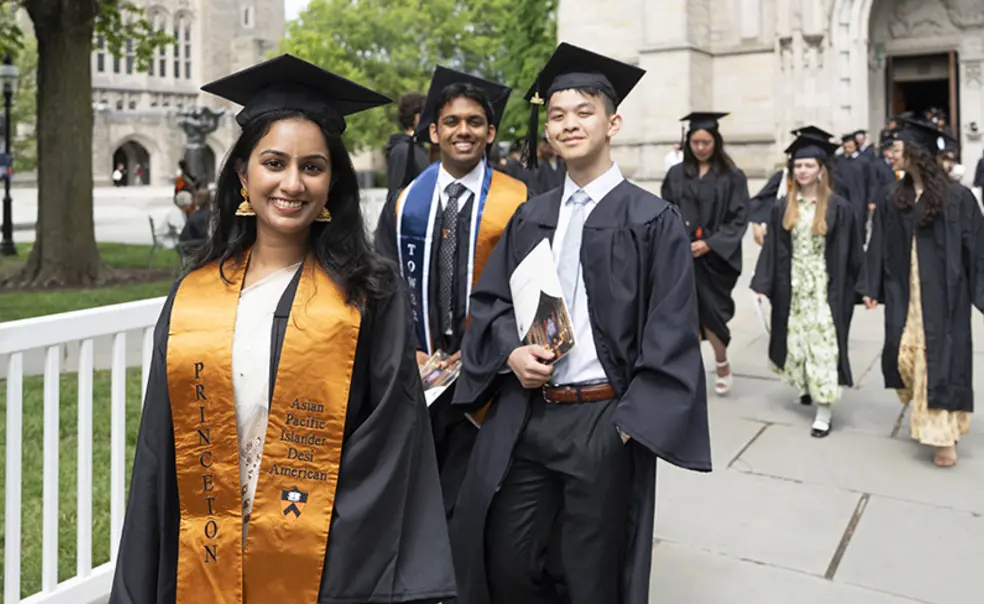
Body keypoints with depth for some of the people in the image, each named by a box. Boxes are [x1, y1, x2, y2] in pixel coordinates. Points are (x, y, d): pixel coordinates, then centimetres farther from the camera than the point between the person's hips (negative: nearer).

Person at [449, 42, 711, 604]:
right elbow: (489, 300, 10)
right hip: (523, 417, 4)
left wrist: (632, 426, -14)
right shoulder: (530, 217, 10)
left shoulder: (654, 219, -5)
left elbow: (671, 336, -9)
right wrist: (511, 352, -9)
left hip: (602, 420, -4)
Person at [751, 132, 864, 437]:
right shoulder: (783, 208, 4)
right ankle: (806, 385, 37)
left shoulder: (838, 207, -6)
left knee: (822, 342, -4)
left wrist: (855, 288, -6)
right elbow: (772, 249, 4)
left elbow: (851, 253, -4)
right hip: (792, 287, 4)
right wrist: (762, 285, -2)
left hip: (825, 288, -3)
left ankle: (824, 412, 1)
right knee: (796, 339, 12)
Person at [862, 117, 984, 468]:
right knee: (902, 356, 1)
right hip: (904, 292, 4)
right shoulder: (894, 199, 4)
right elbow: (880, 248, 6)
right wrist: (873, 289, 4)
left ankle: (944, 434, 10)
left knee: (941, 358, -1)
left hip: (943, 293, -4)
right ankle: (927, 413, 28)